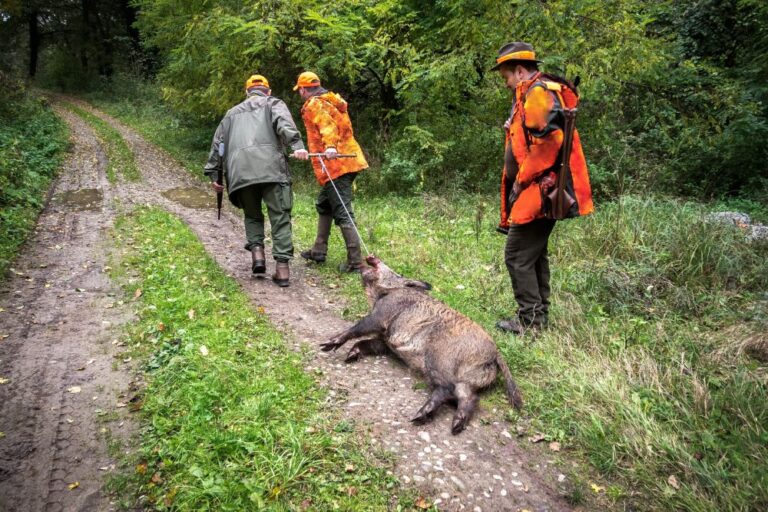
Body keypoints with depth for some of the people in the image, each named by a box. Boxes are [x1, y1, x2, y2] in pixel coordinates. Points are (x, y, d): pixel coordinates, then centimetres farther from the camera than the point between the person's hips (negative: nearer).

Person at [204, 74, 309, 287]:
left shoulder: (233, 112, 33)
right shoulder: (273, 103, 22)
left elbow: (218, 142, 29)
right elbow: (284, 124, -1)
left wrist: (213, 173, 30)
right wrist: (297, 145, -17)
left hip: (240, 171, 3)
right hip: (270, 166, -3)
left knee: (252, 215, 21)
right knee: (280, 217, -1)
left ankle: (257, 250, -1)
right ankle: (282, 266, -7)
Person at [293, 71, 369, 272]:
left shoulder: (313, 105, -6)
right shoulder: (332, 101, 22)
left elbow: (327, 125, -24)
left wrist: (330, 146, -40)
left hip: (335, 165, -10)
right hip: (349, 160, 10)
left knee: (343, 214, -10)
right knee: (323, 205, 22)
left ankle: (355, 262, -11)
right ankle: (319, 251, 30)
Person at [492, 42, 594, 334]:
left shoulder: (539, 92, -11)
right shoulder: (531, 96, 21)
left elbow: (549, 140, -25)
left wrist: (521, 180, -17)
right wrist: (520, 181, 14)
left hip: (537, 191, -11)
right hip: (539, 192, 11)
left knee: (517, 255, -6)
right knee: (534, 254, 16)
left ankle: (531, 321, 2)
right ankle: (539, 315, 25)